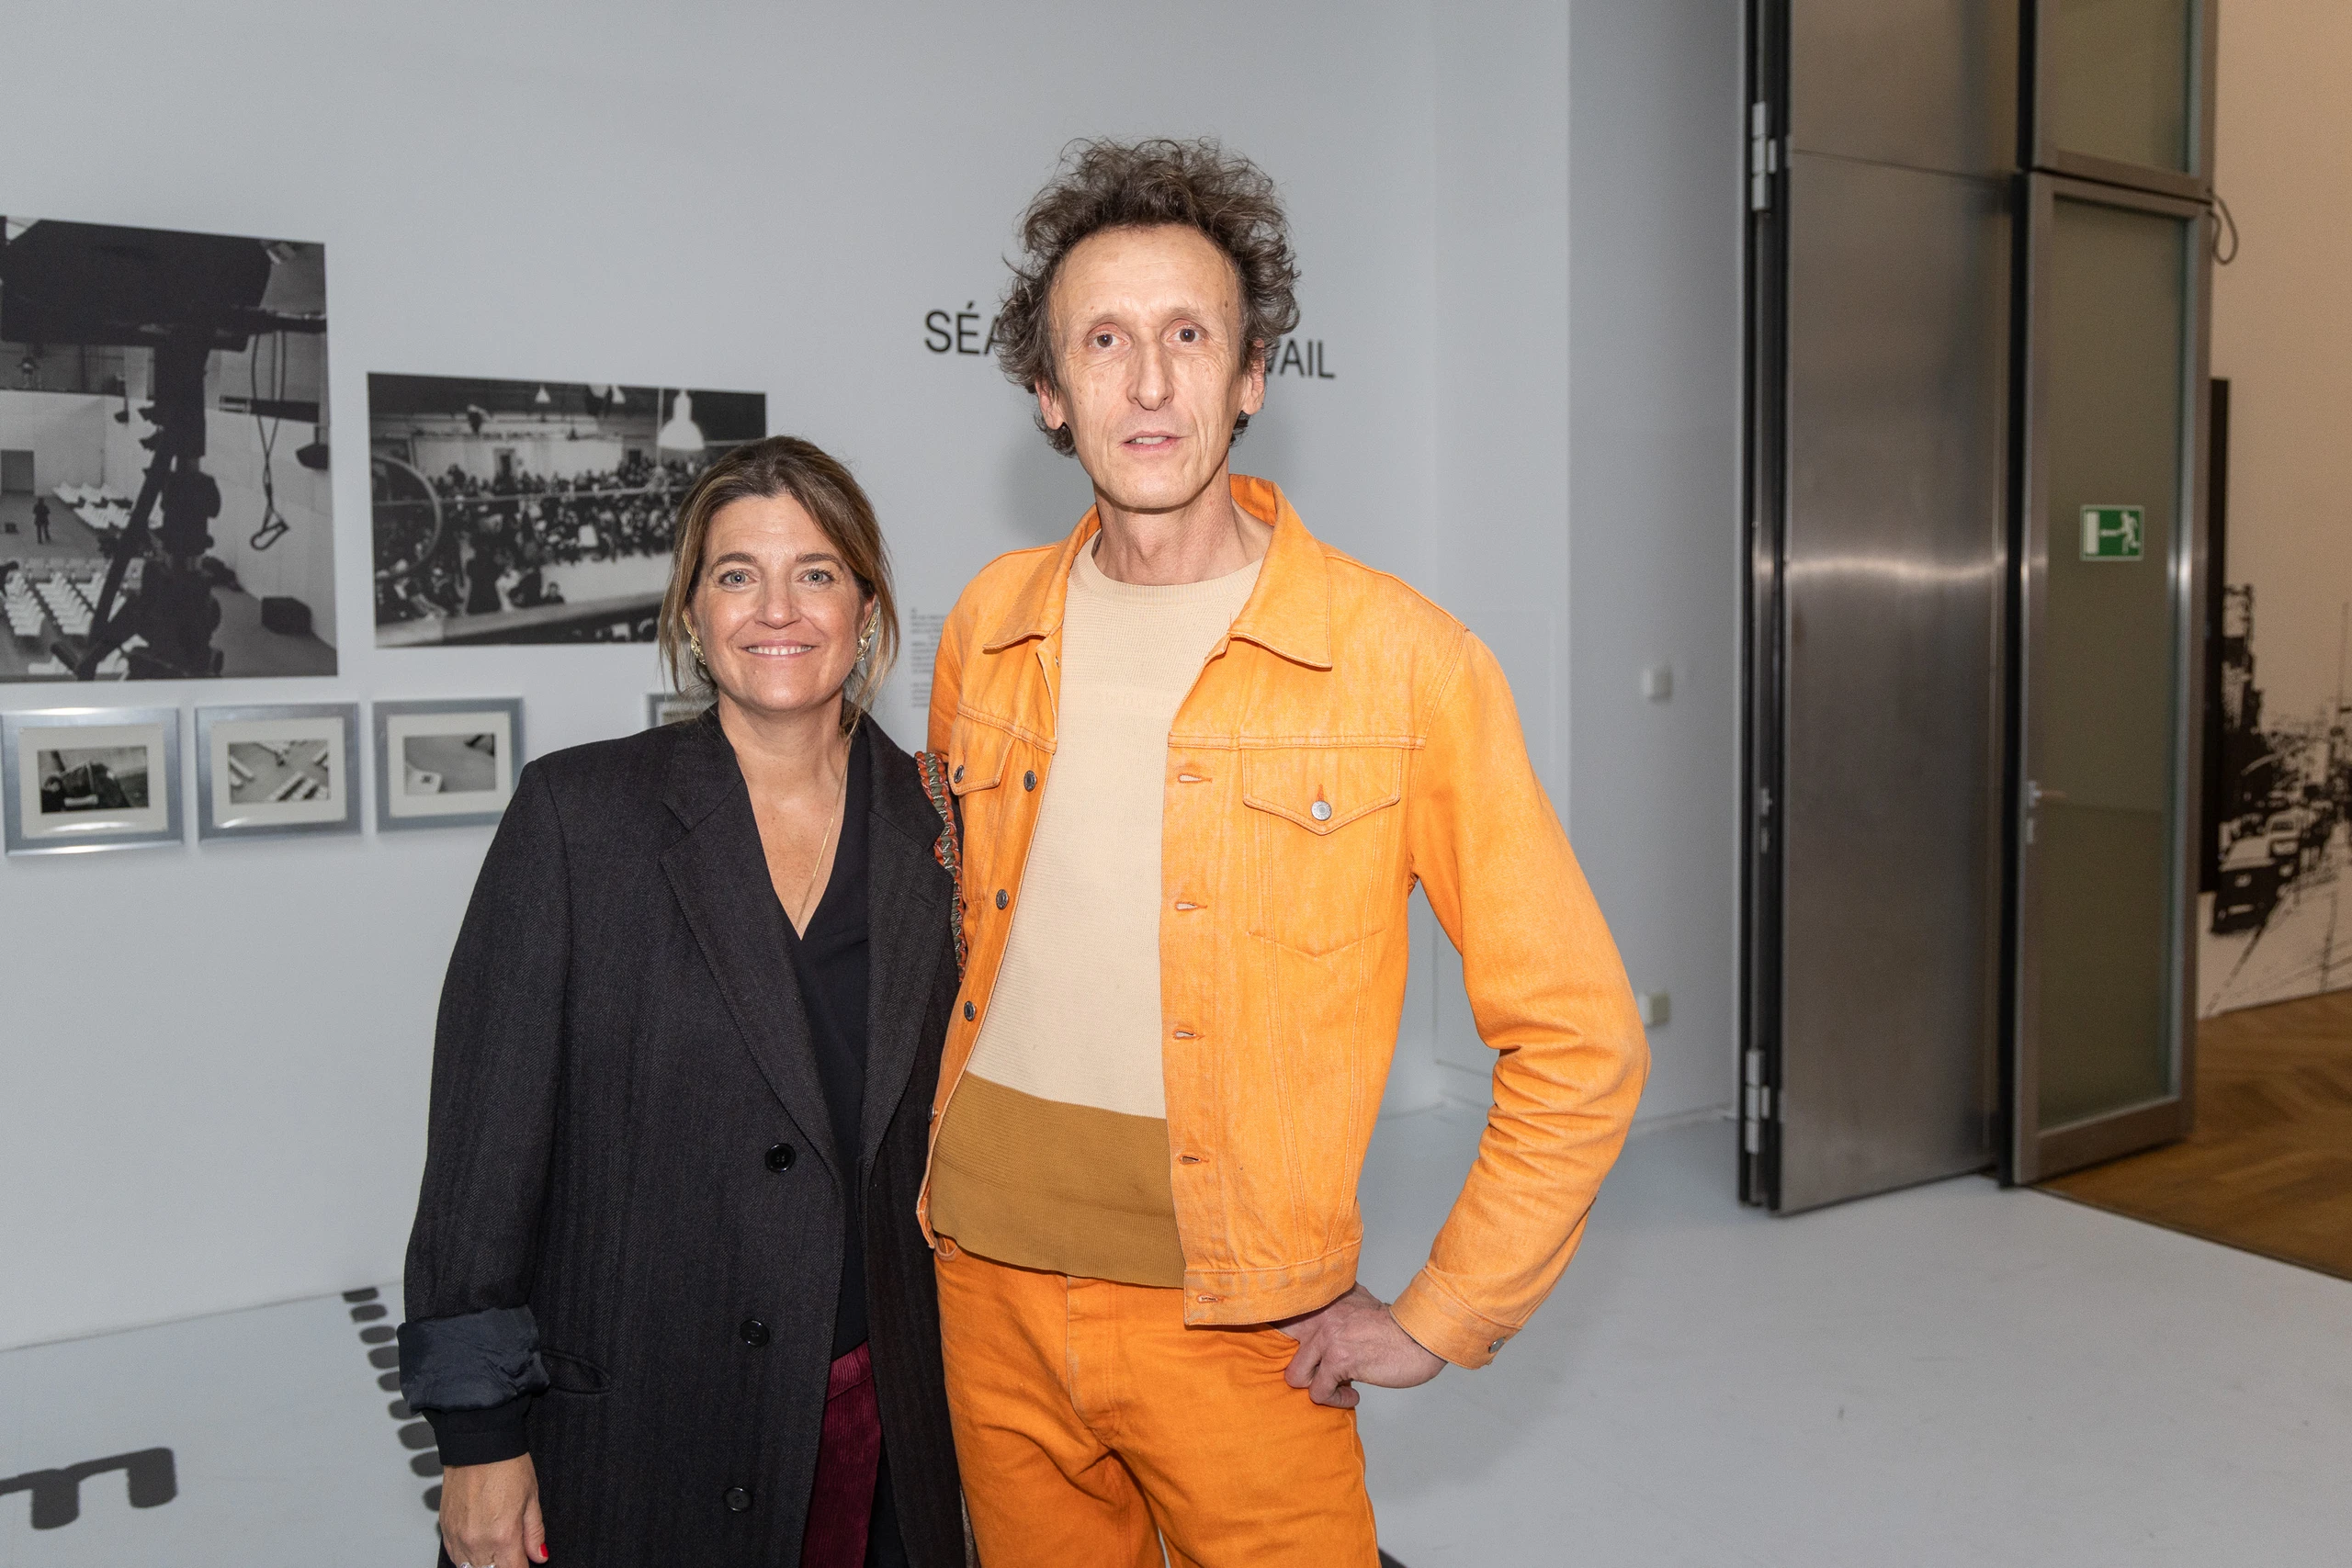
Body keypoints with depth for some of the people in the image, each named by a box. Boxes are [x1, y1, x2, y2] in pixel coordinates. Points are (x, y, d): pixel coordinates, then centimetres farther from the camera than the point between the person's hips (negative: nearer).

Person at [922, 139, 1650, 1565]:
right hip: (989, 1284, 4)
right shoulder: (990, 628, 2)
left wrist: (1439, 1322, -7)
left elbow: (1579, 1040, -9)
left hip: (1230, 1324, -4)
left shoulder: (1401, 660, -12)